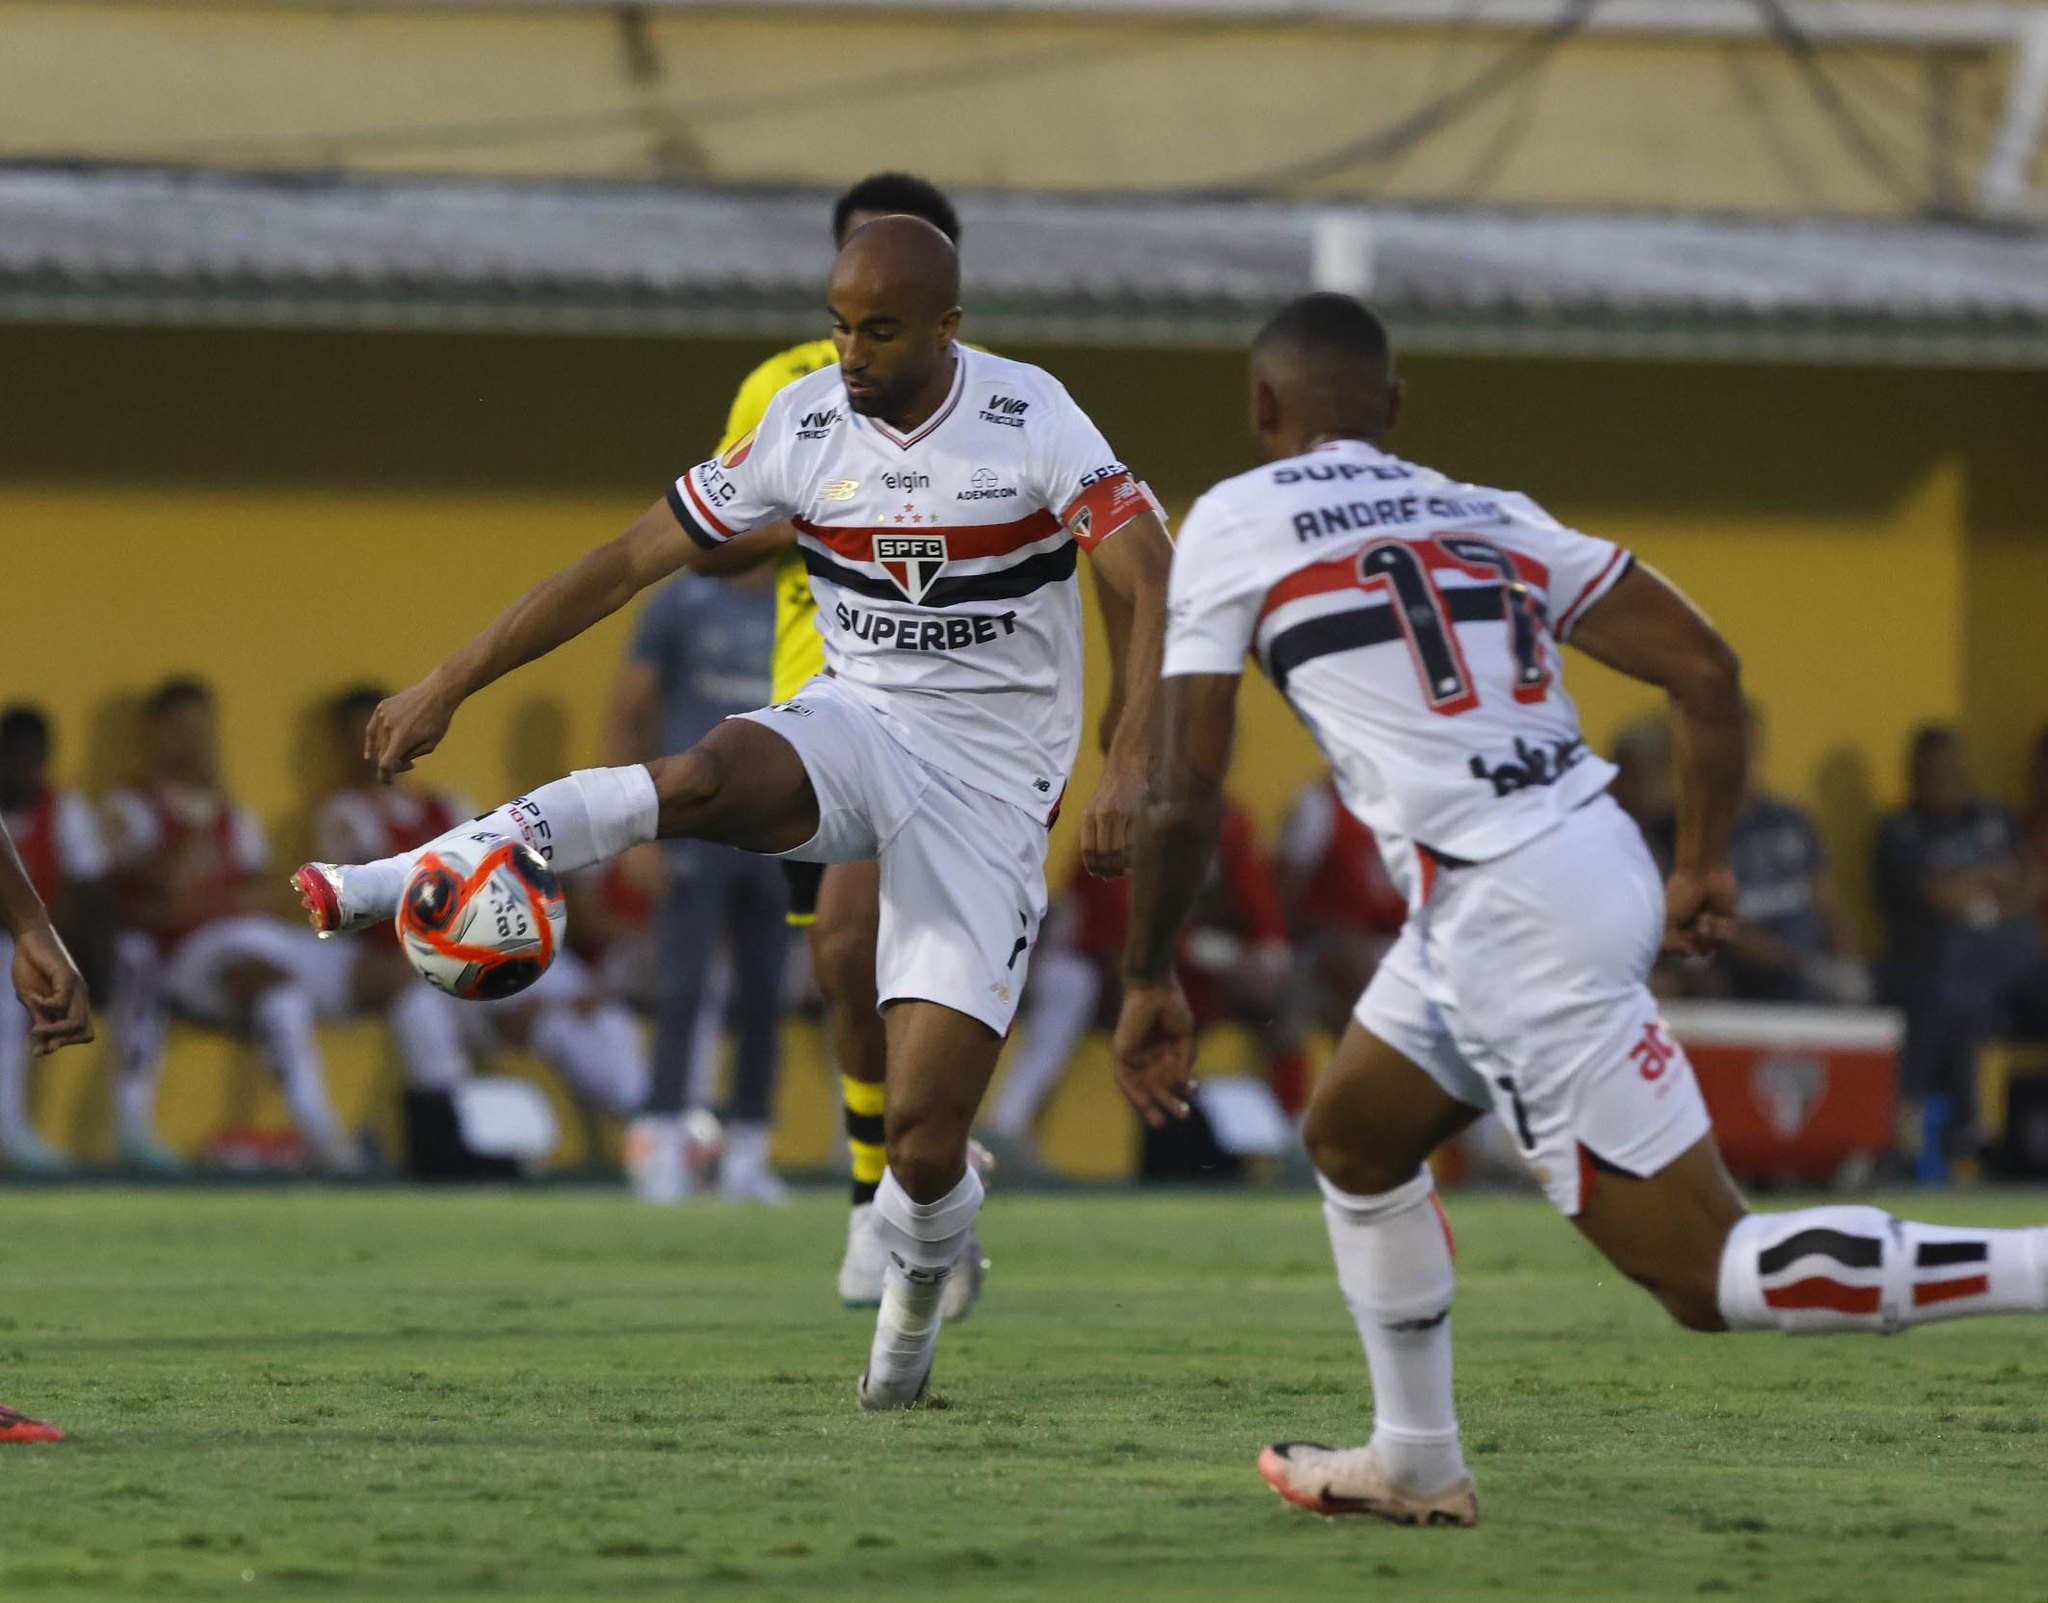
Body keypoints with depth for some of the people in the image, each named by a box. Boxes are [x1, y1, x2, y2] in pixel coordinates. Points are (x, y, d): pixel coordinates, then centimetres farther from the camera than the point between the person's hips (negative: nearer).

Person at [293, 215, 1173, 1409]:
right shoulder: (806, 426, -1)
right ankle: (418, 878, -42)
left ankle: (917, 1297, 23)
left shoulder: (1031, 424, -11)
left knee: (926, 1142, -10)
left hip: (988, 784, -3)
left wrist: (1130, 772, -33)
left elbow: (1156, 593, -18)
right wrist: (447, 688, -1)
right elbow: (628, 564, 3)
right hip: (855, 728, 3)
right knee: (705, 779, -36)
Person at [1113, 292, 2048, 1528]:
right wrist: (1705, 867, 23)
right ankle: (1416, 1464, 36)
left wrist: (1151, 982, 12)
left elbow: (1187, 794, 0)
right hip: (1595, 862, 8)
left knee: (1708, 1276, -6)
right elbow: (1706, 668, 13)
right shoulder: (1491, 517, 18)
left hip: (1507, 918, -8)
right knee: (1355, 1137, 29)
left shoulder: (1234, 523, 2)